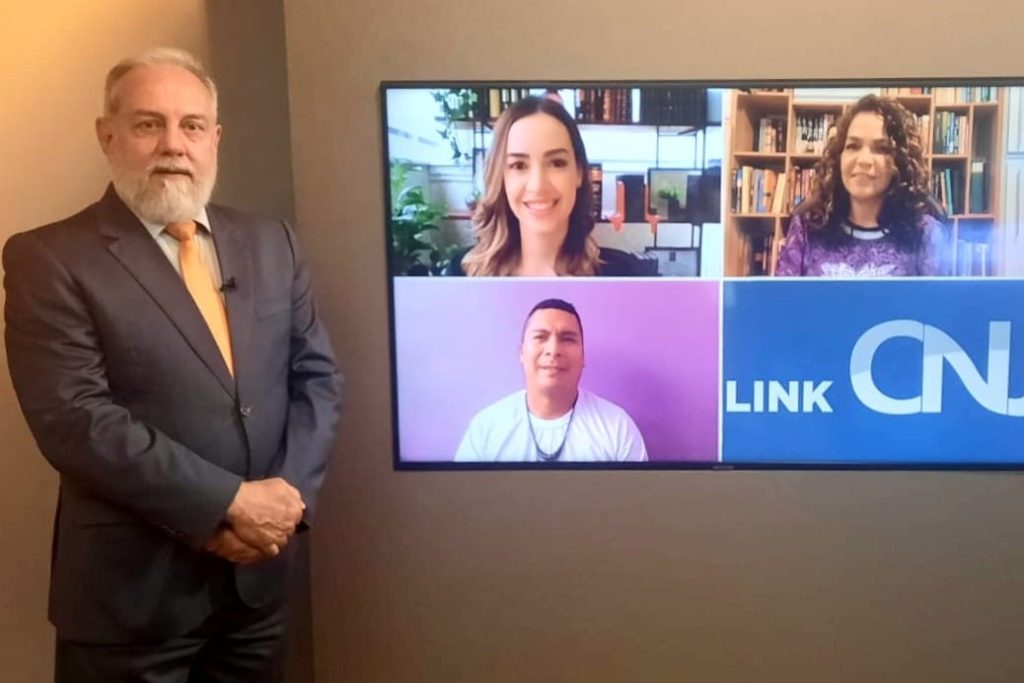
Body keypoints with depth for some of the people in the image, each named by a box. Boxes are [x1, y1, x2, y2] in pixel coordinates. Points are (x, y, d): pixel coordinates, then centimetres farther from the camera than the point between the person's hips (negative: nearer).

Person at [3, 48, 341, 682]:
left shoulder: (271, 242, 6)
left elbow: (317, 376, 5)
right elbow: (74, 417, -16)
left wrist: (288, 494, -10)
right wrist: (227, 500, -19)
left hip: (259, 572, 4)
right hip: (131, 589, -4)